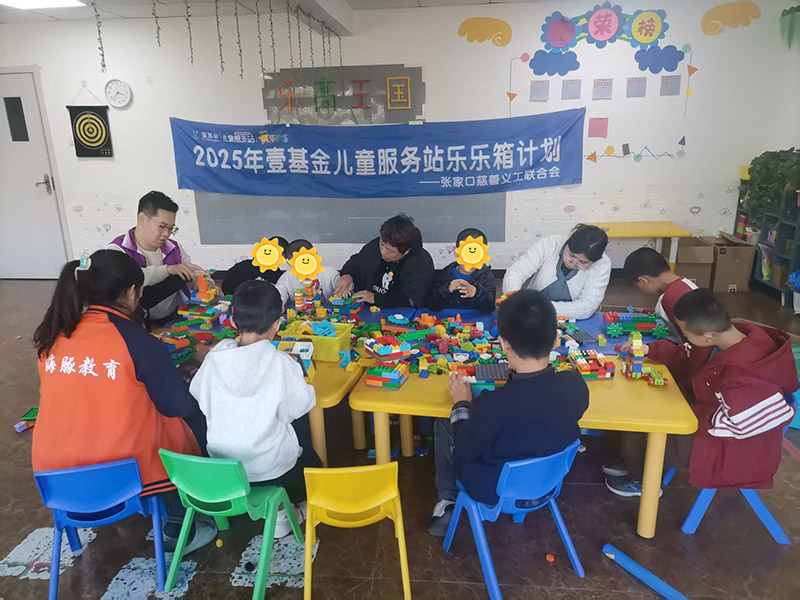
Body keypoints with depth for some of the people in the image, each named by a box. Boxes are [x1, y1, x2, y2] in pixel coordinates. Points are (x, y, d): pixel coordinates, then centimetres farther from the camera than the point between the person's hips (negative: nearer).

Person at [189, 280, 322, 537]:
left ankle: (280, 506, 23)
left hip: (221, 468, 4)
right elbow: (300, 406, -10)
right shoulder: (281, 363, -20)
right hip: (271, 468, -4)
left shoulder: (214, 358, -12)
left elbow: (196, 393, 3)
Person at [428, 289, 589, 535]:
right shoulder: (576, 385, -25)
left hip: (495, 491, -4)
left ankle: (448, 503, 31)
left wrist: (462, 403, -4)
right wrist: (519, 374, 9)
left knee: (443, 426, 18)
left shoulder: (494, 405, -39)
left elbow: (464, 450, -18)